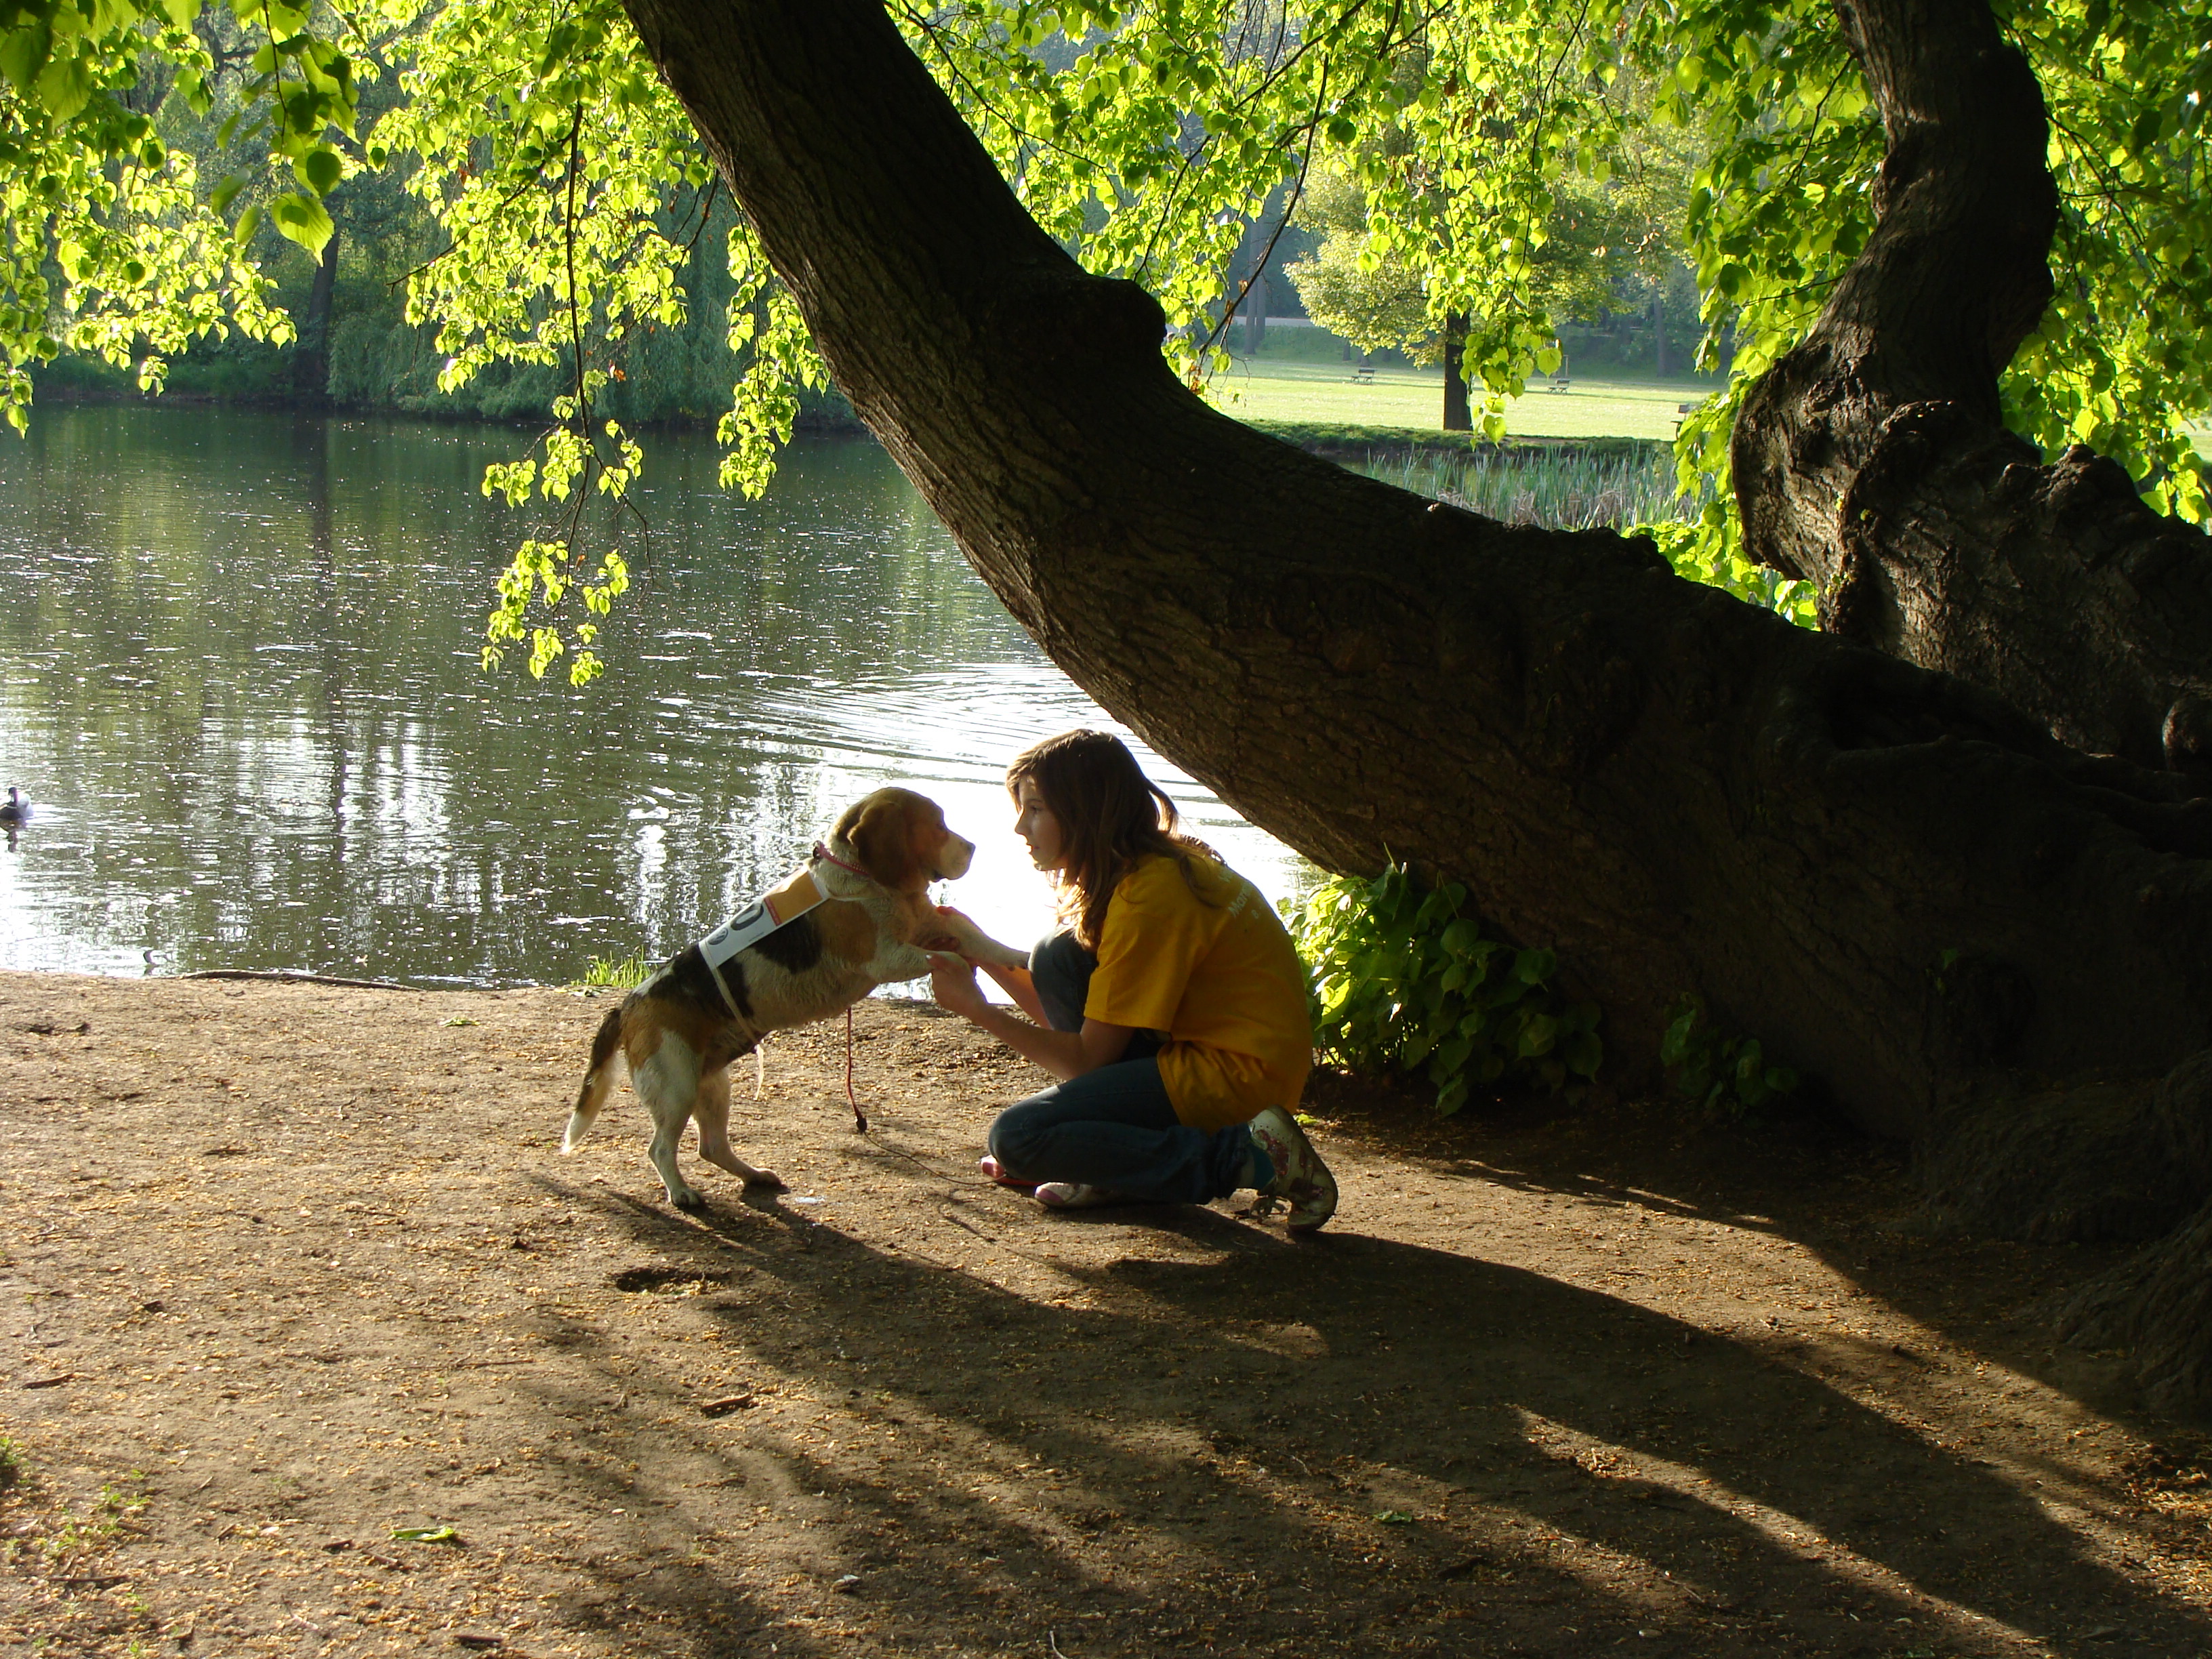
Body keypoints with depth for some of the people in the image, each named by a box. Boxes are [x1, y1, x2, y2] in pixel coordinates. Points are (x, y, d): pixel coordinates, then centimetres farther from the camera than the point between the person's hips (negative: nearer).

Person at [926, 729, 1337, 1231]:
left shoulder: (1148, 894, -18)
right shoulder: (1152, 866, 11)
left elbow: (1088, 1058, -16)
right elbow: (1069, 1018, 14)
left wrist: (979, 1010, -11)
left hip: (1238, 1077, -10)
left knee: (1016, 1138, -15)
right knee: (1057, 958, 7)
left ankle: (1242, 1157, -14)